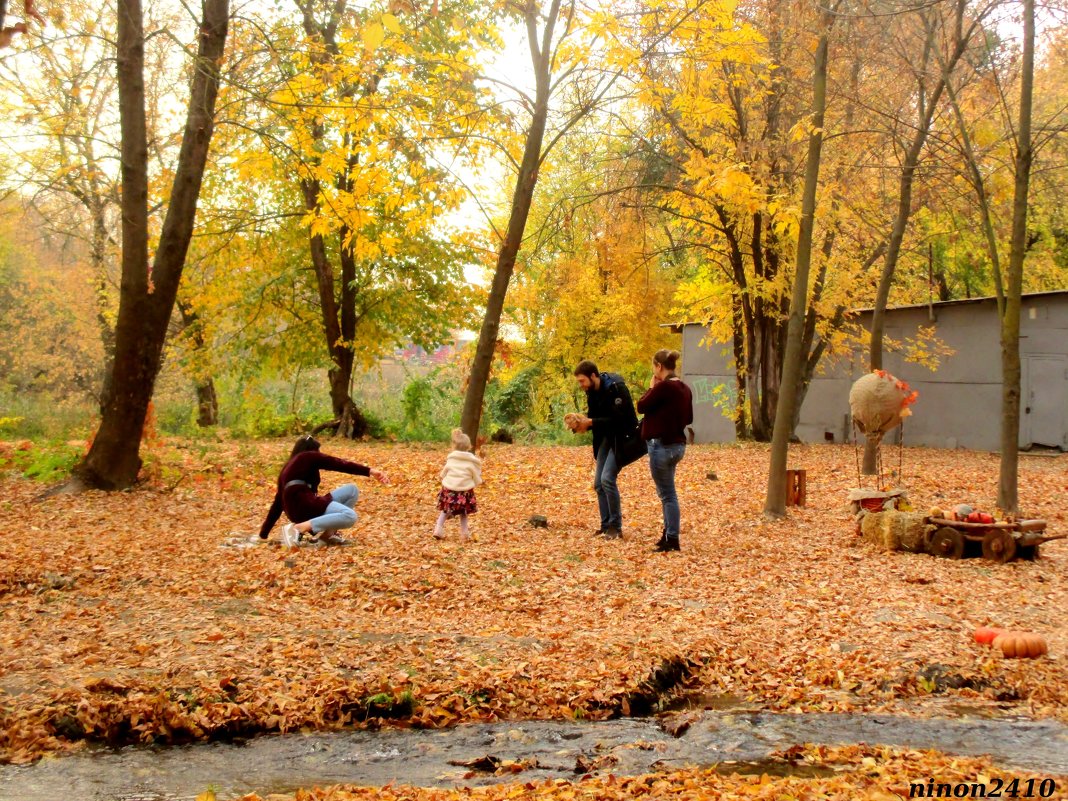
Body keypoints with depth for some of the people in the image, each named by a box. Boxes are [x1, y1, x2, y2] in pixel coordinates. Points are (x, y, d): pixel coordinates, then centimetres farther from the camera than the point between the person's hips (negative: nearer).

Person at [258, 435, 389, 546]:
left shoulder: (288, 468, 29)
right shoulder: (308, 457, 8)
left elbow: (278, 503, 28)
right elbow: (339, 464, -3)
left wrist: (263, 534, 30)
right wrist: (369, 471, -10)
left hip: (300, 506, 8)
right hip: (303, 505, -8)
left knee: (352, 490, 12)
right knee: (349, 516, -27)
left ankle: (327, 533, 3)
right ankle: (298, 528, -20)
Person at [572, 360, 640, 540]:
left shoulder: (616, 388, -22)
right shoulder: (592, 391, 3)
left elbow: (618, 419, -28)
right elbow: (593, 417, 8)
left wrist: (590, 423, -30)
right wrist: (582, 423, -13)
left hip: (622, 437, -8)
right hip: (605, 438, 8)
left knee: (607, 479, -18)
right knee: (599, 483, 5)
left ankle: (616, 527, -7)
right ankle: (606, 525, 14)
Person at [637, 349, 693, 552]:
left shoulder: (663, 387, -19)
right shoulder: (684, 388, 8)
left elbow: (641, 406, -10)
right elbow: (688, 418, 16)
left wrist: (651, 387, 2)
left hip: (662, 444, -9)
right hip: (677, 444, 9)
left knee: (668, 494, -2)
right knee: (667, 492, 19)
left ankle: (672, 540, 2)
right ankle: (668, 534, 27)